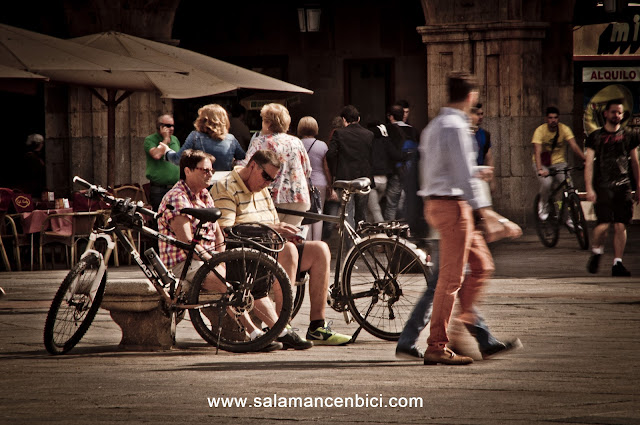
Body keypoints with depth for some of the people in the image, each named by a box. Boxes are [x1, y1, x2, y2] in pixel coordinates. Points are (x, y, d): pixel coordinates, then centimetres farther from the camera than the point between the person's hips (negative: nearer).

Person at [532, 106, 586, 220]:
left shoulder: (564, 129, -9)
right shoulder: (540, 131, -16)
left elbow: (574, 146, -18)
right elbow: (537, 152, -26)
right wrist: (539, 169, -42)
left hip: (559, 162, 2)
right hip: (543, 164, -2)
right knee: (546, 183, -30)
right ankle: (543, 205, 1)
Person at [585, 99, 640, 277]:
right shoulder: (596, 137, 5)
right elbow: (589, 164, 2)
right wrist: (589, 188, -7)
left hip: (623, 186, 3)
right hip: (602, 186, -2)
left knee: (621, 225, -3)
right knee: (604, 224, -13)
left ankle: (617, 263, 3)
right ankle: (596, 252, 13)